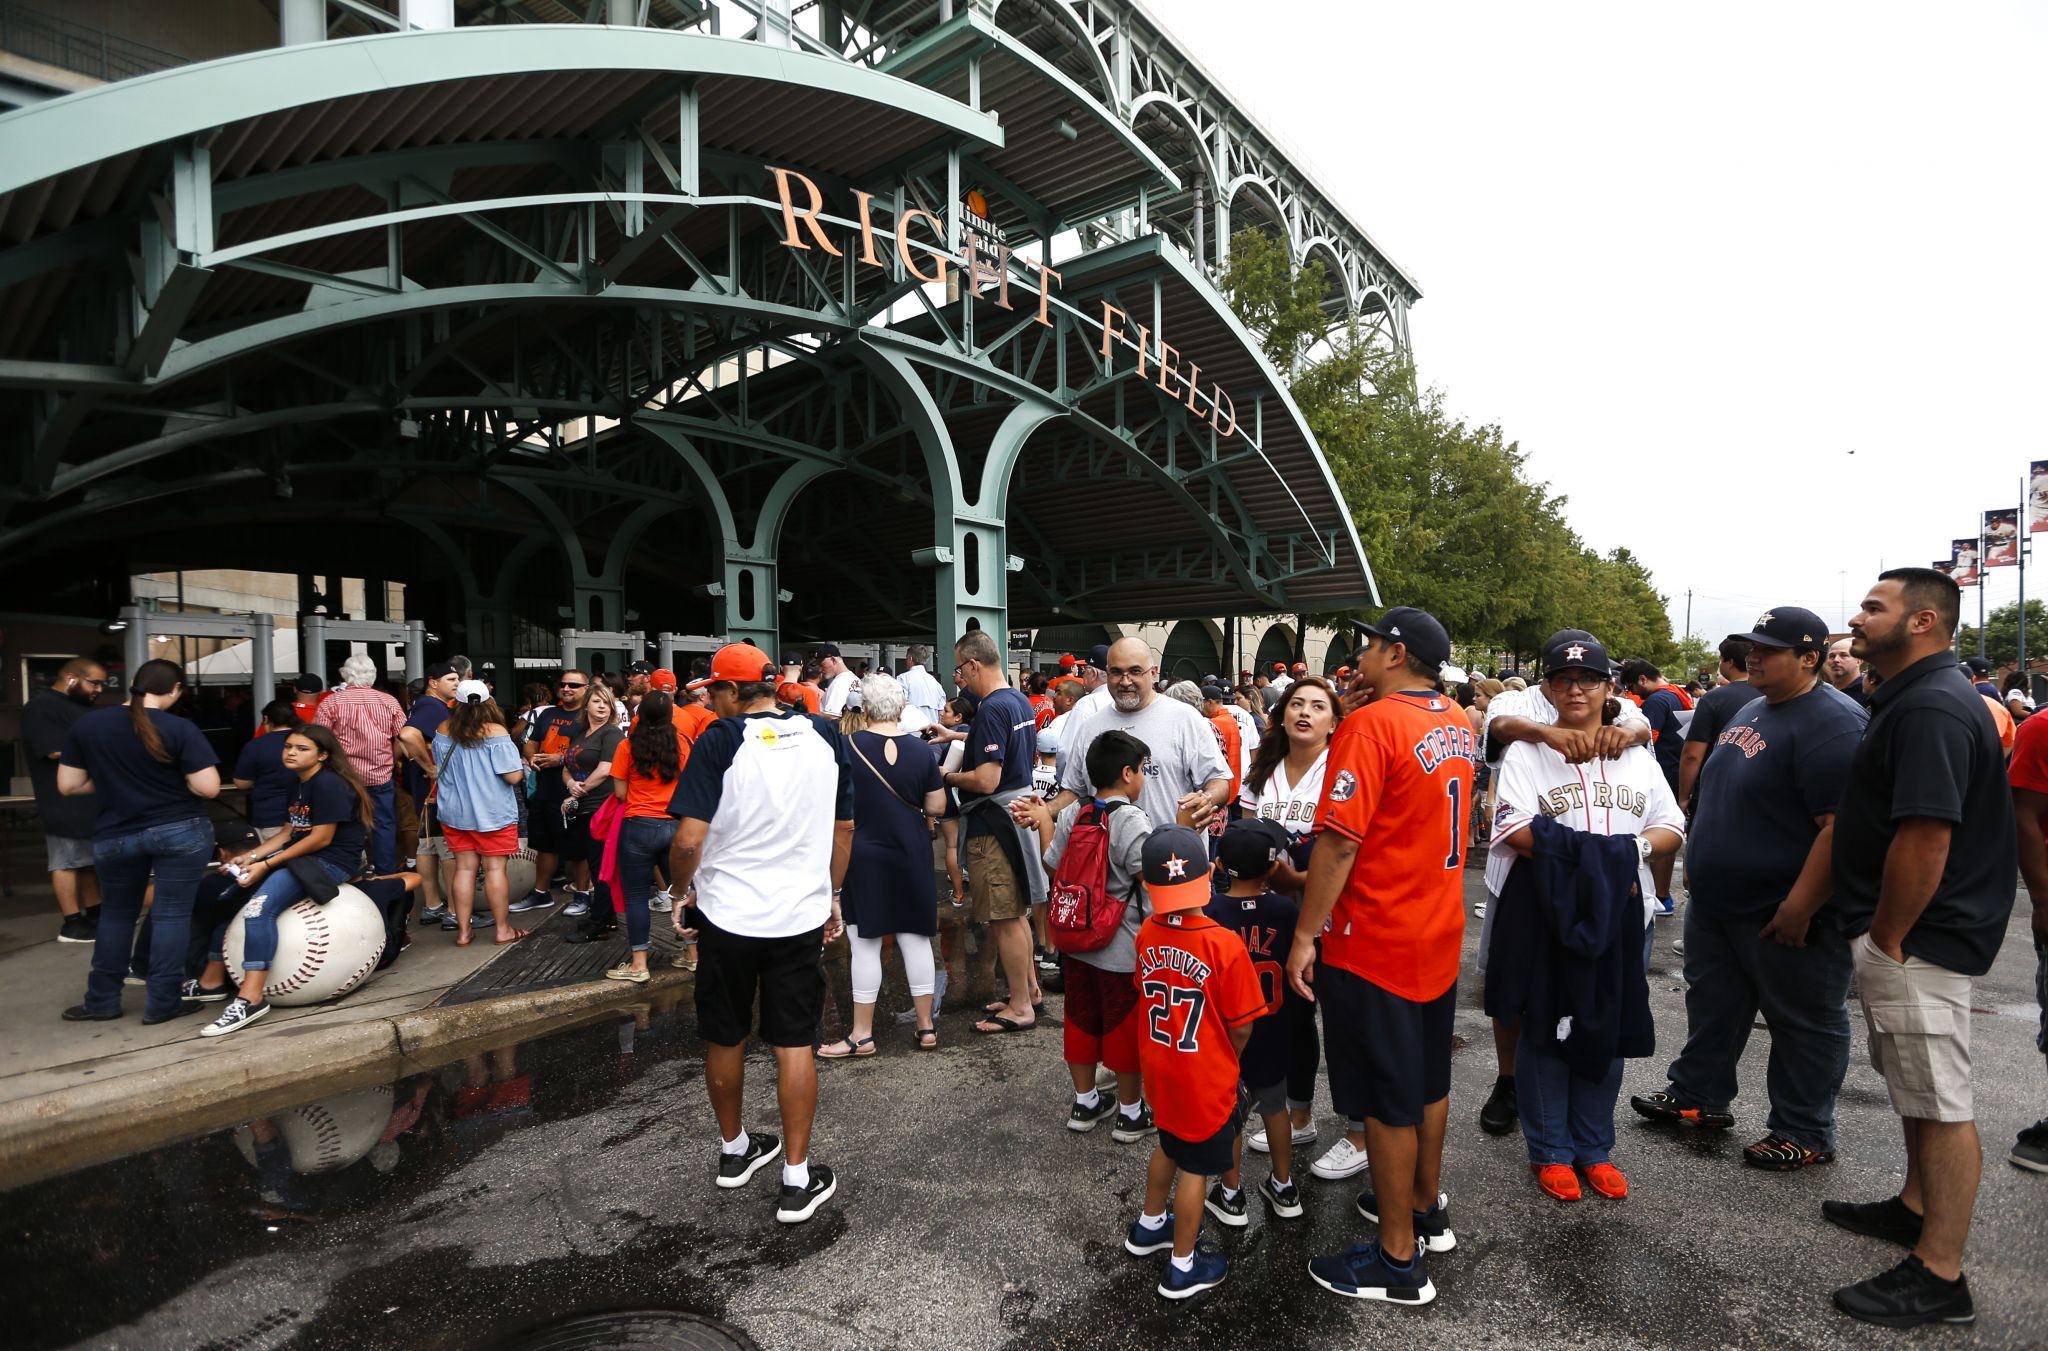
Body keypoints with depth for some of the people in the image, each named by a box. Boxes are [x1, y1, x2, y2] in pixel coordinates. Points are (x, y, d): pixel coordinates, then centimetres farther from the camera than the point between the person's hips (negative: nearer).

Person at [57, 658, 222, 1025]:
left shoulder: (86, 725, 0)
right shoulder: (180, 729, -13)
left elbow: (69, 786, 3)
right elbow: (208, 788, -15)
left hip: (114, 837, 4)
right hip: (181, 831, -4)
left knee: (116, 914, 21)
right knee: (172, 914, 3)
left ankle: (101, 1001, 28)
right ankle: (162, 1004, 8)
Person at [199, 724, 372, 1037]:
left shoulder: (329, 785, -14)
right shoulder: (298, 784, 18)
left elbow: (321, 838, -18)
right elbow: (291, 832, 16)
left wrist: (267, 864, -15)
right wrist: (253, 856, 2)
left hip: (331, 862, -11)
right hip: (299, 856, 11)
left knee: (259, 907, -28)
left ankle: (251, 999, -29)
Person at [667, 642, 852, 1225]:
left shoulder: (721, 740, -13)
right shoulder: (825, 736, -1)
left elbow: (688, 841, -18)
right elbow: (844, 828, 7)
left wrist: (682, 893, 1)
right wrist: (831, 896, 18)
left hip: (726, 914, -2)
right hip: (801, 915, 2)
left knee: (725, 1039, 18)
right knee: (794, 1044, 10)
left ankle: (733, 1149, 38)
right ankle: (797, 1179, 17)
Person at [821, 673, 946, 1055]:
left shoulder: (846, 747, -11)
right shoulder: (921, 749, -4)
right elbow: (936, 807, 0)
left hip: (862, 856, -2)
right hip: (911, 856, 3)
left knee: (865, 945, 6)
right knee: (915, 939, 11)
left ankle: (862, 1034, 15)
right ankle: (926, 1025, 21)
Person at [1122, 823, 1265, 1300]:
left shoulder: (1146, 935, -12)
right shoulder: (1225, 944, -26)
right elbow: (1241, 1026, -15)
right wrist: (1228, 1060, 4)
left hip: (1160, 1071, 6)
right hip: (1206, 1079, -5)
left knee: (1170, 1145, 29)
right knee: (1196, 1167, 14)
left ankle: (1148, 1226, 48)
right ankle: (1183, 1267, 30)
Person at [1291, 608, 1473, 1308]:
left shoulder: (1370, 725, -21)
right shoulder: (1457, 724, 4)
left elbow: (1339, 841, -25)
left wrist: (1304, 935, -17)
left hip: (1377, 942, -8)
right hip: (1439, 934, 8)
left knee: (1387, 1099, 5)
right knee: (1427, 1079, 23)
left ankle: (1398, 1260, 20)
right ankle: (1425, 1207, 41)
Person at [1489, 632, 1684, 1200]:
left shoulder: (1637, 756, 12)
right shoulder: (1527, 753, -1)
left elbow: (1671, 826, 7)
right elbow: (1514, 829, -14)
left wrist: (1632, 850, -13)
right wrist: (1584, 855, -23)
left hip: (1619, 910, 4)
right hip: (1546, 911, -3)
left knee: (1608, 1028, 12)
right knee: (1545, 1027, 5)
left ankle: (1594, 1148, 27)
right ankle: (1550, 1150, 19)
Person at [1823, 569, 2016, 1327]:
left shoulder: (1931, 708, -21)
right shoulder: (1910, 697, 12)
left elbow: (1925, 837, -26)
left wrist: (1887, 939, -18)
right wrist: (1879, 936, 19)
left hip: (1918, 938, -11)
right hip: (1905, 932, 11)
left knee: (1940, 1101, -1)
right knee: (1915, 1085, 22)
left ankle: (1940, 1278, 9)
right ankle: (1917, 1208, 38)